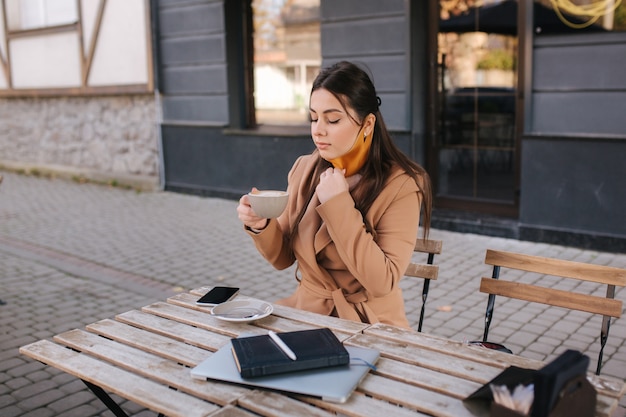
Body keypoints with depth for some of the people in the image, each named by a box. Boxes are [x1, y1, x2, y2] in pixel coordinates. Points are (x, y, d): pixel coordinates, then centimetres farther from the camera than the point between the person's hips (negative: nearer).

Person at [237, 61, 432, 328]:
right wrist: (261, 226, -15)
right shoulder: (303, 171, 0)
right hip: (305, 311, 4)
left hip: (370, 324, -4)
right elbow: (283, 258, 6)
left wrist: (338, 205, -23)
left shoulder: (400, 185, -15)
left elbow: (382, 282, -22)